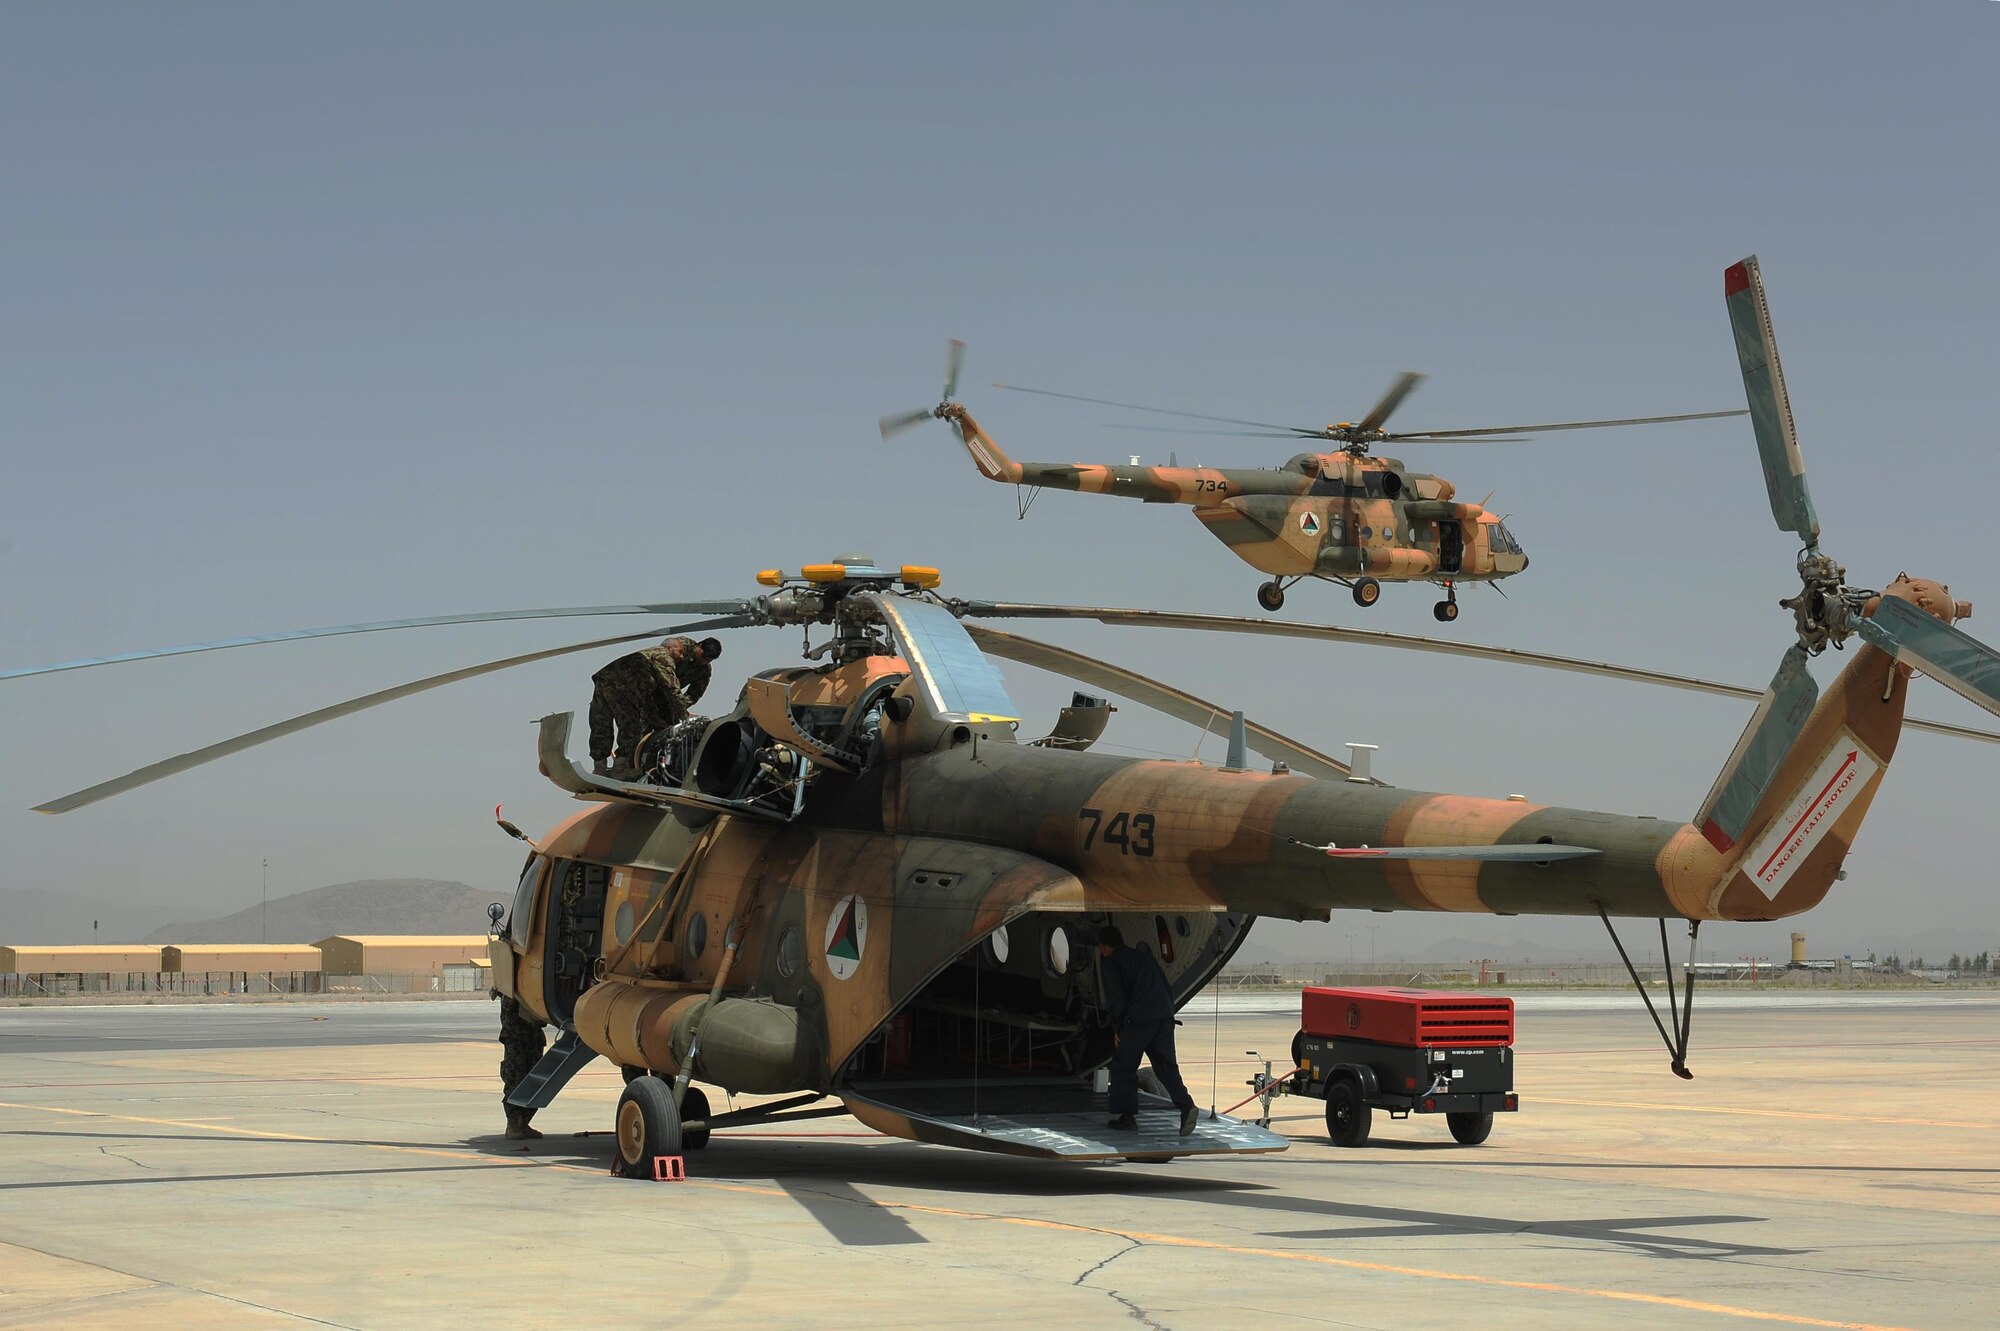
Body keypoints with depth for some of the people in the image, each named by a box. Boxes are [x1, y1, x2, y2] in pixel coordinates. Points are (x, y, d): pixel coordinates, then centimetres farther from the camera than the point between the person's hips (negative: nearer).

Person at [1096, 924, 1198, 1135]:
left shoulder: (1109, 962, 6)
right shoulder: (1144, 957, 27)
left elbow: (1116, 997, -4)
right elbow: (1168, 990, 24)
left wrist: (1117, 1029, 4)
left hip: (1138, 1018, -6)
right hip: (1164, 1015, 6)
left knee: (1123, 1066, 8)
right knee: (1166, 1065, 8)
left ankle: (1125, 1115, 7)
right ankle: (1185, 1105, -11)